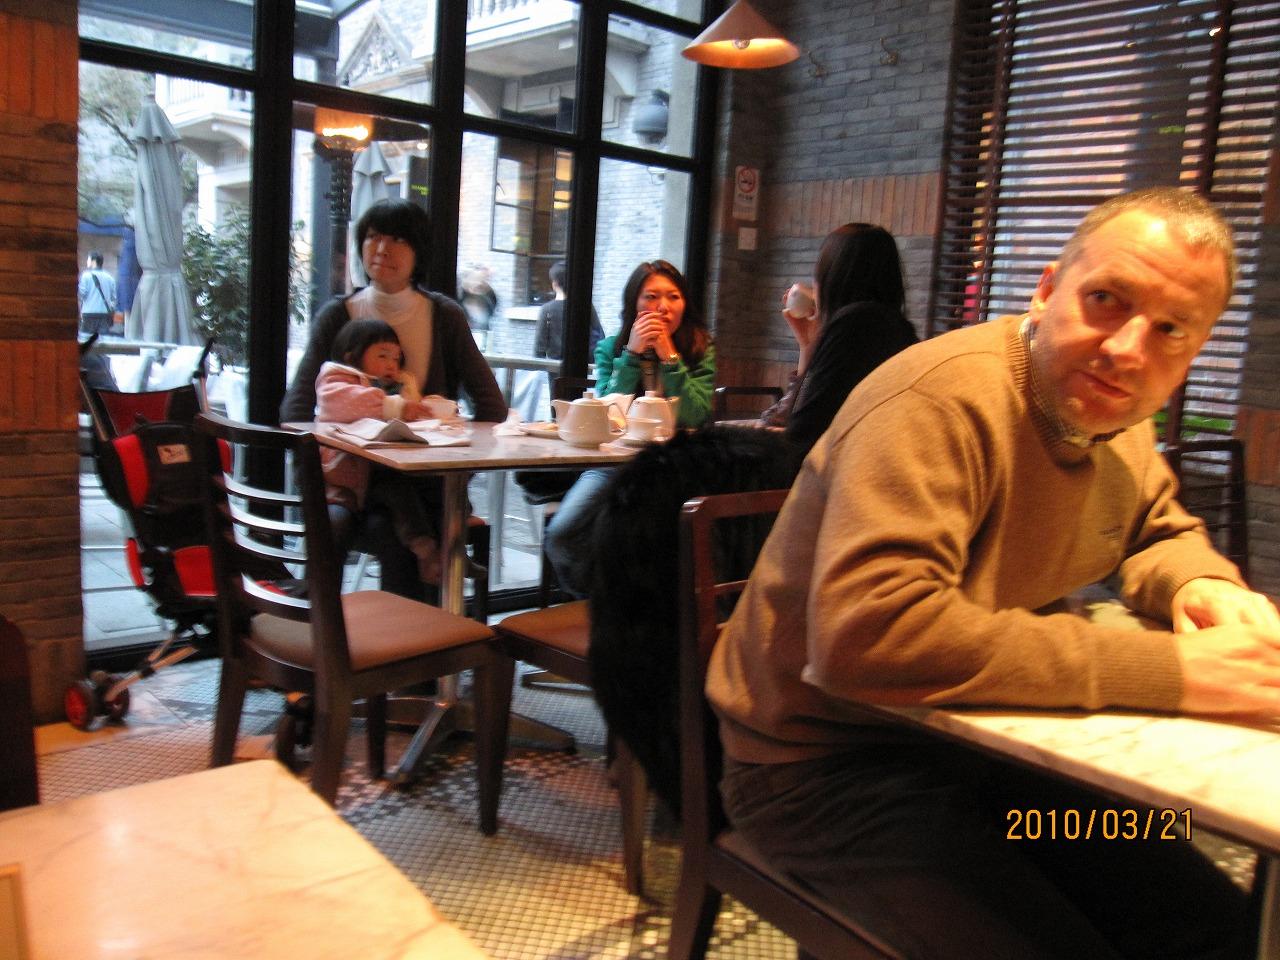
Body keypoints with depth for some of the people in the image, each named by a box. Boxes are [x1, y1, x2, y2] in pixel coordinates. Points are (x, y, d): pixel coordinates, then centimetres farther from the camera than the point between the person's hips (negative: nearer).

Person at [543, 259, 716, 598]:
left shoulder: (700, 350, 4)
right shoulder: (611, 348, 7)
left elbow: (696, 418, -9)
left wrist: (669, 357, -14)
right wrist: (632, 354, -13)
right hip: (613, 463, 2)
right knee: (559, 536, -19)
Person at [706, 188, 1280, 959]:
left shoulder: (1106, 409, 3)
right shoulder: (943, 401, -25)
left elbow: (1159, 532, 22)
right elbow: (866, 632, -37)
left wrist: (1201, 586, -5)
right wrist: (1166, 670, -32)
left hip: (977, 750, 8)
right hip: (827, 762, -7)